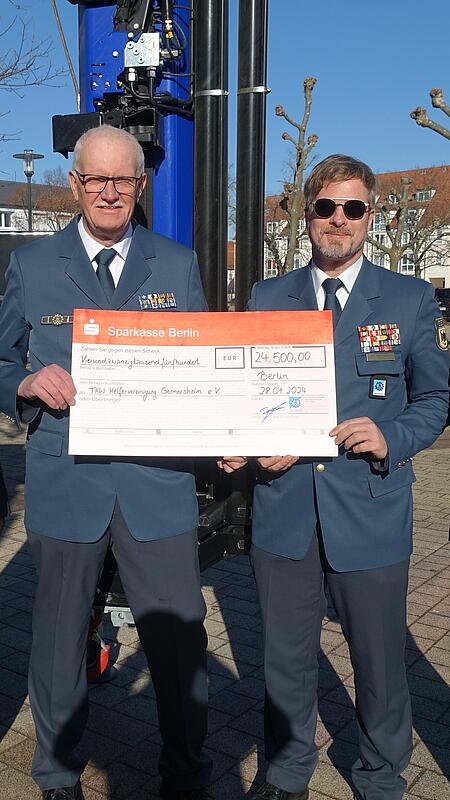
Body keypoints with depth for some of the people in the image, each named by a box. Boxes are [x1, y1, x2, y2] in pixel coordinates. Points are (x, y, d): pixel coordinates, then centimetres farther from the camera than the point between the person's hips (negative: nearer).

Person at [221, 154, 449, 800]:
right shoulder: (266, 299, 7)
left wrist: (391, 438, -16)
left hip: (372, 512, -1)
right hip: (283, 509, 2)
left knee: (380, 661, 13)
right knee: (285, 658, 17)